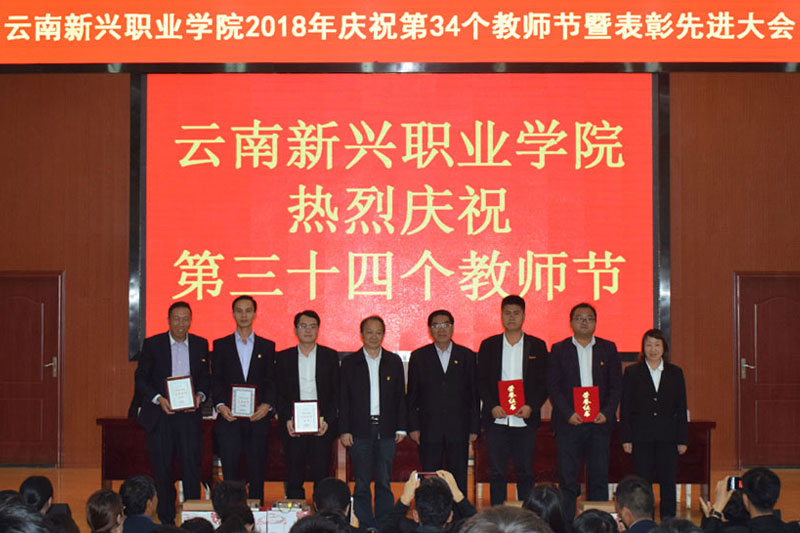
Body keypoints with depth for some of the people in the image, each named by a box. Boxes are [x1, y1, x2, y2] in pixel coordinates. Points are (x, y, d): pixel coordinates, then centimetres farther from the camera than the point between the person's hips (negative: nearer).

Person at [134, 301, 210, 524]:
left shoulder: (201, 345, 8)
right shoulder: (152, 344, 1)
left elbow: (205, 377, 14)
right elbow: (141, 378, 1)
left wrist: (200, 395, -6)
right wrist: (158, 398, -13)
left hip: (189, 415, 1)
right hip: (160, 415, -1)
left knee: (192, 466, -5)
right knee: (162, 470, 5)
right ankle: (166, 520, 15)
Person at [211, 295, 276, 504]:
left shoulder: (267, 346, 11)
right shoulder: (221, 345, 10)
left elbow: (271, 380, 6)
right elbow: (216, 380, 5)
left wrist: (267, 404, -11)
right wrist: (220, 405, -11)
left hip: (258, 417, 1)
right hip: (229, 417, 0)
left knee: (256, 471, 2)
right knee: (230, 471, -3)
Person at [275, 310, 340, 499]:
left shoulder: (330, 356, 7)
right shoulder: (283, 358, 8)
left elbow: (336, 392, 5)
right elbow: (278, 393, 6)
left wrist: (328, 420, -8)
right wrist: (287, 419, -8)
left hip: (322, 427, 0)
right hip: (292, 427, 1)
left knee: (321, 476, 0)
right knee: (294, 479, 2)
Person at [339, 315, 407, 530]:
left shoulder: (394, 361, 9)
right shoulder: (350, 362, 5)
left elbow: (400, 397, 10)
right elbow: (343, 398, 4)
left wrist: (401, 428, 4)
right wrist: (344, 430, -3)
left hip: (386, 431, 1)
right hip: (360, 431, -1)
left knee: (384, 482, 4)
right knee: (362, 483, 1)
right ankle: (365, 526, 8)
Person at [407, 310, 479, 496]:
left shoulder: (467, 356, 8)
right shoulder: (418, 356, 7)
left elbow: (474, 394, 7)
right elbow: (412, 395, 6)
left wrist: (474, 427, 2)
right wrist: (413, 426, -1)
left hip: (459, 430, 0)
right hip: (429, 430, 0)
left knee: (459, 479, 2)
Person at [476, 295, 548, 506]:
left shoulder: (537, 346, 7)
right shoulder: (488, 345, 8)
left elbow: (544, 382, 4)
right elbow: (481, 381, 6)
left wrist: (531, 406, -11)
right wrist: (493, 406, -9)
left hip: (525, 419, 0)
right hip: (496, 419, 0)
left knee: (525, 472, 4)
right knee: (497, 471, 1)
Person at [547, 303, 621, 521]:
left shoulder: (608, 349, 10)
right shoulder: (559, 349, 6)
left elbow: (616, 385, 6)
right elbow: (553, 386, 0)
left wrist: (607, 413, -8)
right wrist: (568, 414, -12)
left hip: (600, 422, 1)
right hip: (569, 422, -1)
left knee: (599, 477, 2)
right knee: (567, 479, -1)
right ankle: (567, 525, 4)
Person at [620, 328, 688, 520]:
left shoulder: (675, 373, 8)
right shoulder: (632, 372, 4)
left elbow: (681, 409, 8)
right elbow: (625, 408, 2)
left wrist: (682, 439, 2)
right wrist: (626, 438, -5)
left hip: (668, 437, 1)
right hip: (641, 437, -1)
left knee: (668, 482, 1)